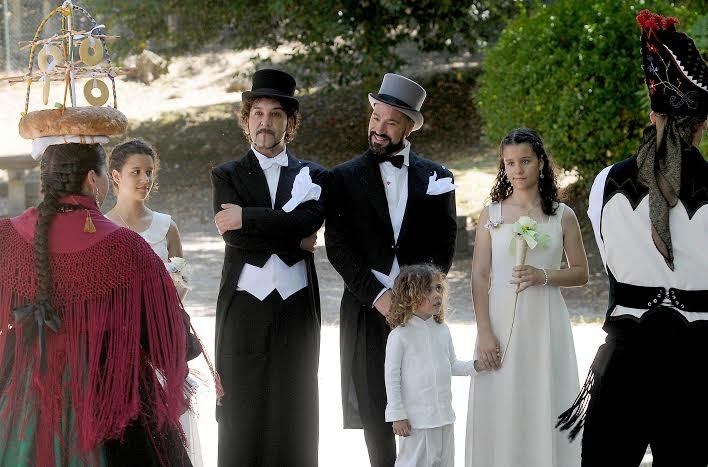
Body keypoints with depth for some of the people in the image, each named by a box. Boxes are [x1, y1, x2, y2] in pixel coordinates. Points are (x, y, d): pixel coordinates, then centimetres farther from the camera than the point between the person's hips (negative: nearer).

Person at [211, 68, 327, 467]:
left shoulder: (313, 177, 10)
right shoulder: (227, 176, 9)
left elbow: (307, 222, -10)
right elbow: (234, 236, -7)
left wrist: (246, 217, -13)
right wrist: (293, 241, -7)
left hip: (297, 310, 1)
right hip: (244, 310, -1)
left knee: (294, 420, 2)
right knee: (242, 420, -1)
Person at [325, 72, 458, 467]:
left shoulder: (436, 178, 8)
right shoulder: (346, 178, 5)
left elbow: (444, 246, 4)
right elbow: (337, 247, -2)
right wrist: (378, 296, -11)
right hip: (367, 310, 0)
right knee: (375, 412, 0)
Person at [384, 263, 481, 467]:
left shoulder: (442, 330, 5)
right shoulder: (400, 335, -13)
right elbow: (392, 376, -11)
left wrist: (474, 366, -1)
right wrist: (397, 416, -11)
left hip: (444, 415, 6)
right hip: (416, 418, -6)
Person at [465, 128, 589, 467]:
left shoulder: (562, 216, 5)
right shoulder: (491, 215, 3)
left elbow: (581, 273, 8)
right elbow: (479, 277, 0)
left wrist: (544, 276, -11)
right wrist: (484, 333, -8)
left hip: (546, 324, 0)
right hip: (501, 323, 0)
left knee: (545, 406, 2)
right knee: (501, 410, 1)